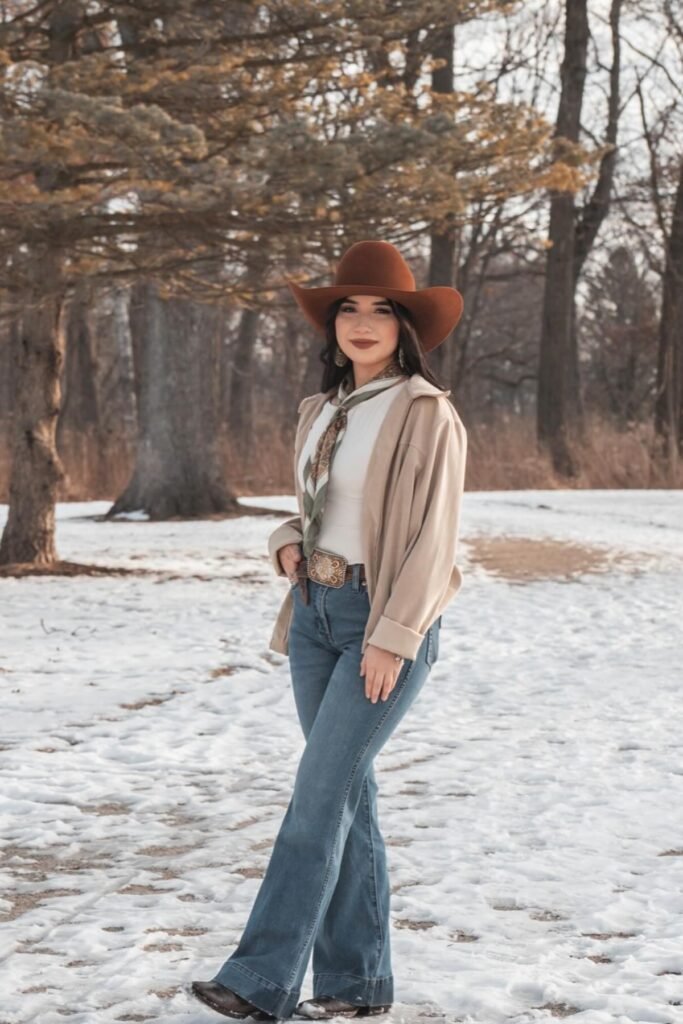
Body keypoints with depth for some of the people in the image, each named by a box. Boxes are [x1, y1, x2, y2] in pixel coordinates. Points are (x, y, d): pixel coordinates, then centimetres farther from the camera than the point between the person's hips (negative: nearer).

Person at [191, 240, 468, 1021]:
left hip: (386, 622, -7)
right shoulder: (320, 411, 12)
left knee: (319, 796, -10)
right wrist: (288, 545, 1)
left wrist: (392, 638, -19)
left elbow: (433, 537, -14)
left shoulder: (426, 413, -10)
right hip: (317, 614, 7)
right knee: (346, 795, 9)